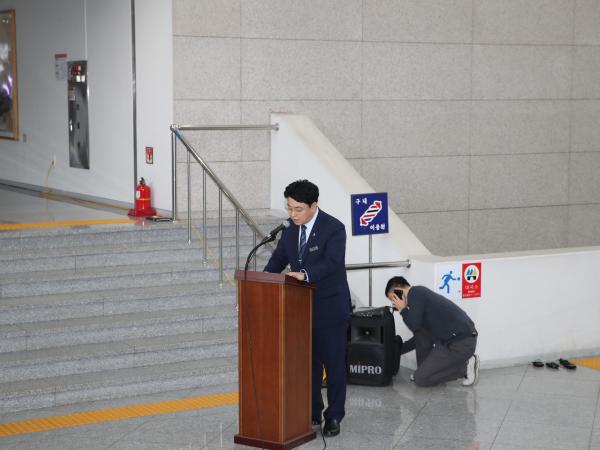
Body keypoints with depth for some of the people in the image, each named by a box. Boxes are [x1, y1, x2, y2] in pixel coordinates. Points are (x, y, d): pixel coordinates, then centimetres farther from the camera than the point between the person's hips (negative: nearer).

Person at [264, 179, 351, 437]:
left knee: (333, 363, 4)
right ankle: (312, 413, 24)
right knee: (308, 362, 12)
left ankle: (334, 416, 13)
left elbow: (333, 263, -30)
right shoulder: (292, 228, 3)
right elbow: (279, 257, 9)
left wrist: (305, 274, -44)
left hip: (330, 309, -6)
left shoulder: (334, 228, -17)